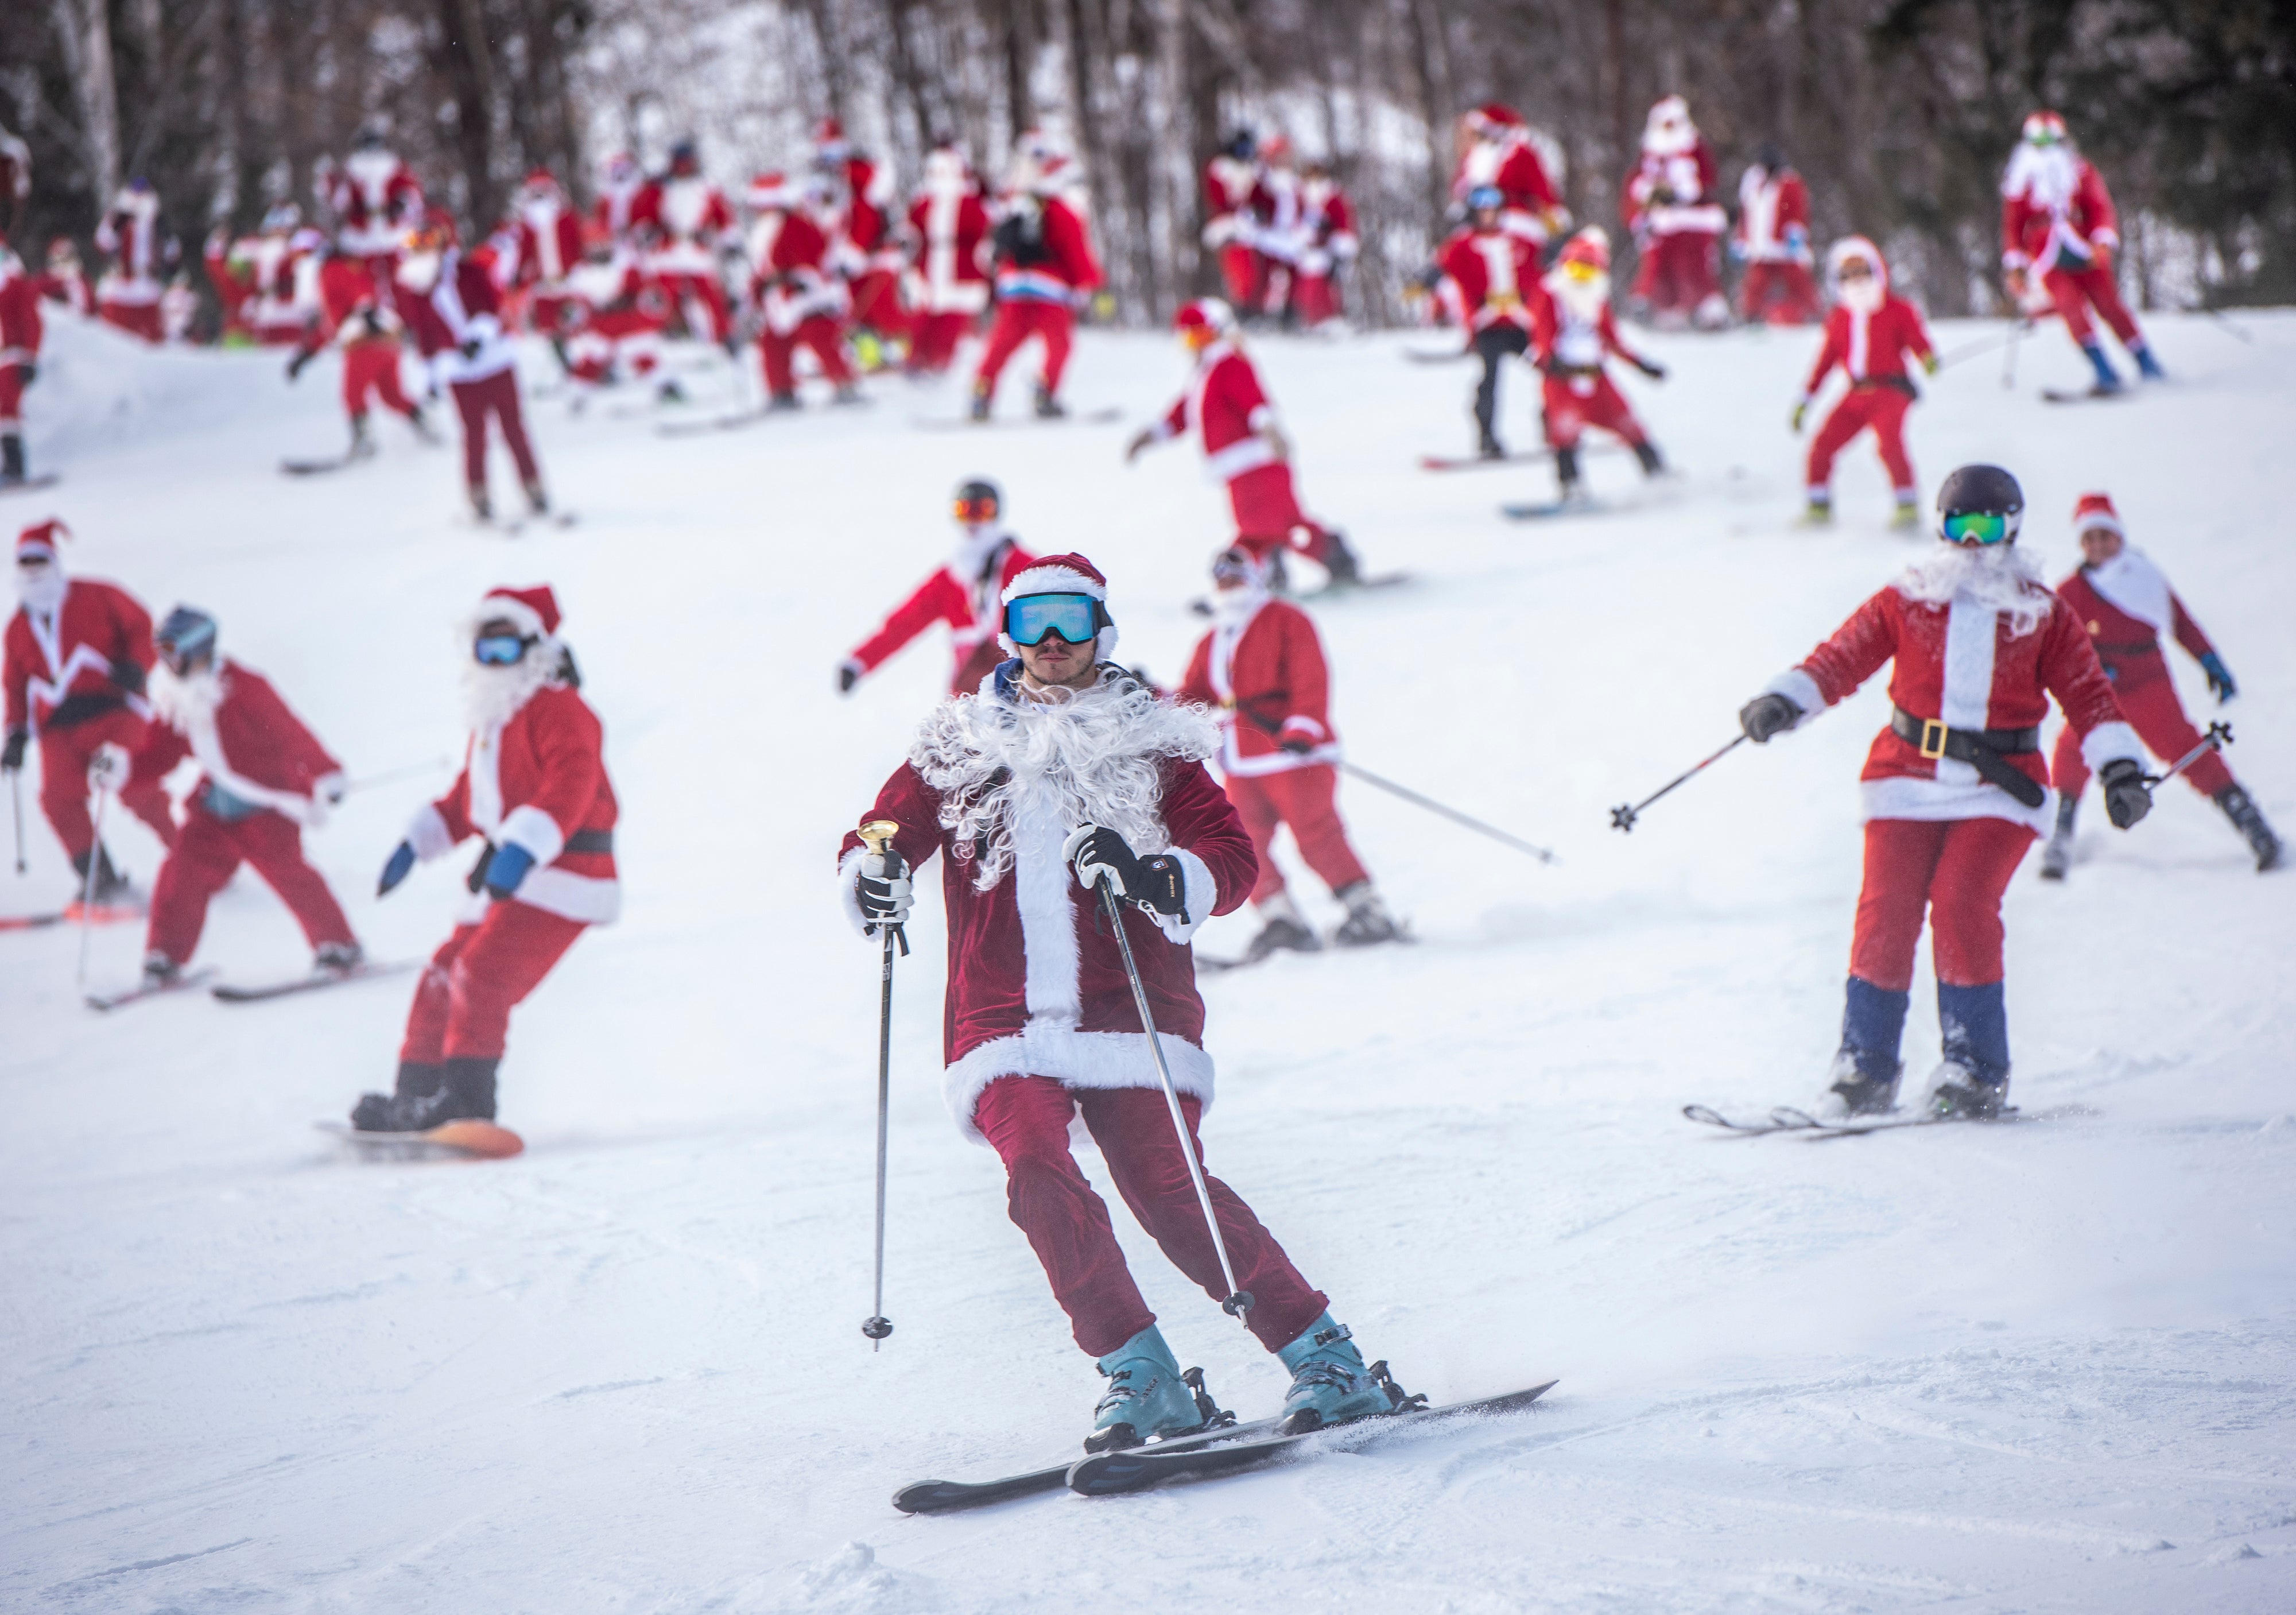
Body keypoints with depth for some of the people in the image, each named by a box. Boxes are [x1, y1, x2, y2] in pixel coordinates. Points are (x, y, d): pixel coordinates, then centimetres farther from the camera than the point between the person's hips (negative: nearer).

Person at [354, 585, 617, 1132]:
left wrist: (523, 846, -37)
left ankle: (467, 1100, -22)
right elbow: (465, 799, 29)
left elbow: (570, 783, -25)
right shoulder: (491, 723, 20)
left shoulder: (558, 711, -10)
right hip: (504, 878, 10)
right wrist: (416, 843, 17)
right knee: (443, 978, 7)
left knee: (481, 973, -21)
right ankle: (416, 1098, 11)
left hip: (560, 877, -10)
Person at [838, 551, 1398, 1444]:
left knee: (1166, 1187, -19)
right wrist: (871, 877, -6)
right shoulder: (957, 747, 17)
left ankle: (1326, 1359, -9)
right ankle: (1140, 1377, -17)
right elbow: (884, 832, 19)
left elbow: (1231, 858, 3)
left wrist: (1153, 878, -19)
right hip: (1005, 1026, 2)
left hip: (1128, 1015, -2)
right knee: (1038, 1170, -25)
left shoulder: (1149, 742, 12)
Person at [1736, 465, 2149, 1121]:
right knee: (1886, 911, -11)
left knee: (1962, 905, -19)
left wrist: (2120, 771, -4)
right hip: (1909, 778, 1)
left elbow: (2087, 692, 7)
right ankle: (1866, 1067, 1)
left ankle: (1975, 1071, -10)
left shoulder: (2043, 614, 10)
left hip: (2000, 789, -1)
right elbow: (1842, 657, 2)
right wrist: (1783, 702, -14)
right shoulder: (1907, 601, 9)